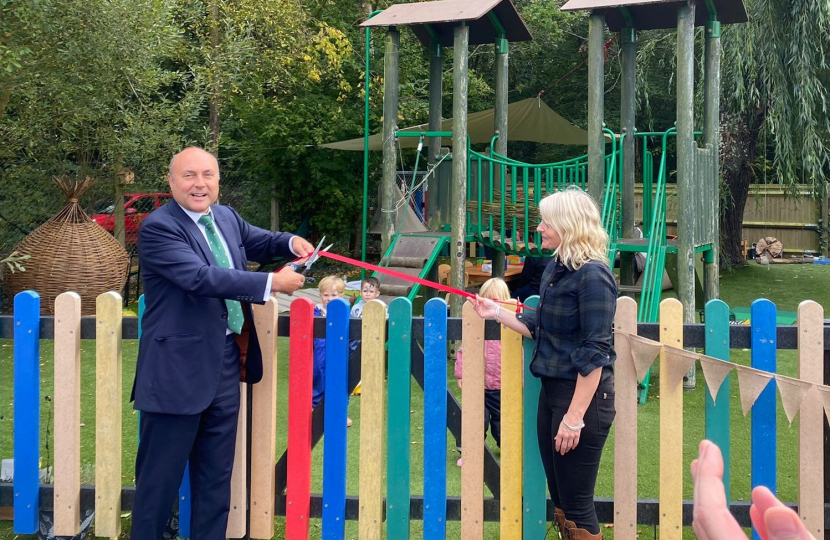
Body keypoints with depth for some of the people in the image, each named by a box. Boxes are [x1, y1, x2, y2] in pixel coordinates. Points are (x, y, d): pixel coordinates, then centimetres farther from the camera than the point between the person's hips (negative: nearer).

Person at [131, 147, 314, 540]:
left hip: (226, 362, 8)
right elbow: (200, 277, -27)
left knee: (217, 474, 17)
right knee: (161, 475, 4)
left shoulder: (226, 217, 8)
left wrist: (291, 242, 6)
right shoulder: (158, 228, -16)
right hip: (179, 368, -7)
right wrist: (272, 283, -25)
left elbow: (257, 241, 27)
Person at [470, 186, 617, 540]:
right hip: (551, 390, 9)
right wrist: (497, 314, 8)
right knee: (559, 498, 16)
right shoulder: (555, 268, 9)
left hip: (583, 396, -9)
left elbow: (595, 353, -20)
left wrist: (574, 417, -21)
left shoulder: (593, 275, -17)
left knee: (577, 504, 0)